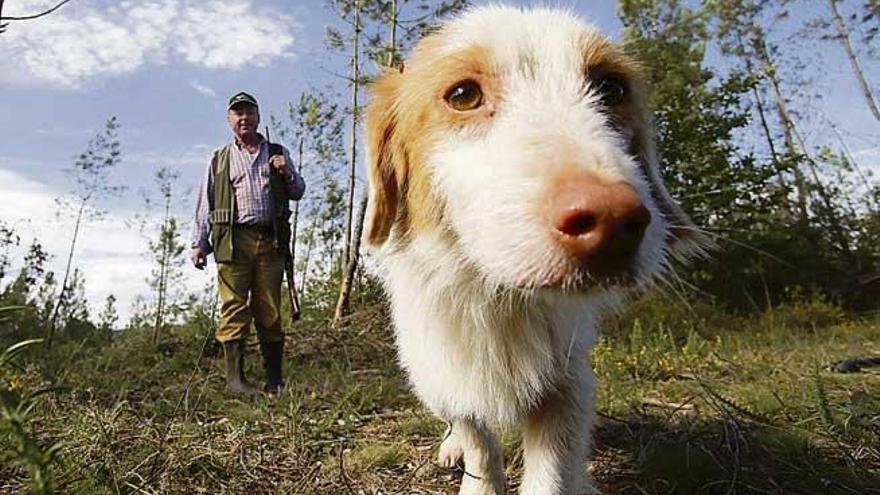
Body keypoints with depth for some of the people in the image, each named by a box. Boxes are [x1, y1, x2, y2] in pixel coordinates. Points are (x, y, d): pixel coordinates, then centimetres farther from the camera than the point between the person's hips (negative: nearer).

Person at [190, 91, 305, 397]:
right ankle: (234, 378, -3)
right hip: (233, 240, 0)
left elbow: (298, 192, 20)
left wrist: (287, 174, -1)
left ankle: (274, 380, 6)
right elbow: (205, 204, 17)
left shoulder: (278, 154, 19)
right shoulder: (219, 159, 19)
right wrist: (199, 243, 9)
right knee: (235, 310, -6)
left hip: (270, 240, 0)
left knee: (270, 312, 0)